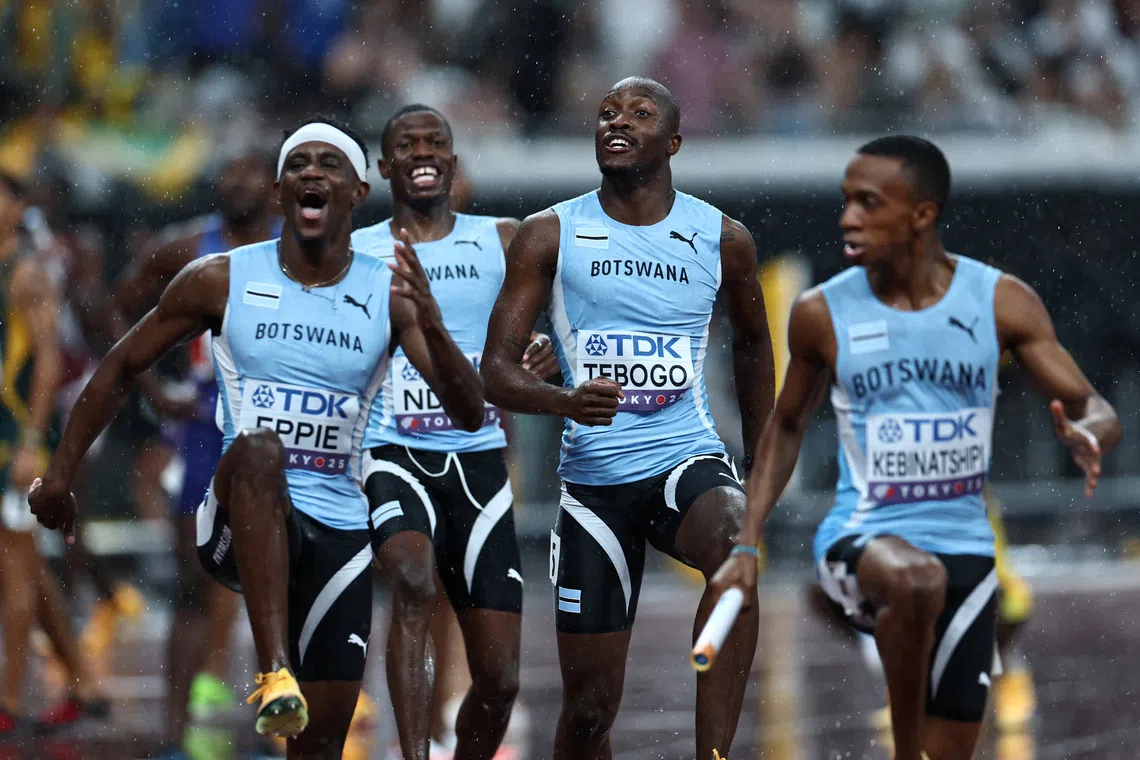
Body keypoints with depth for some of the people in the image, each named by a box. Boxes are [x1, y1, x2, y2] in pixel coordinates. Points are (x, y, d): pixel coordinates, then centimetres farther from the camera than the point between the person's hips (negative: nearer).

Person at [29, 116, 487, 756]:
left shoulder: (389, 296, 1)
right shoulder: (221, 282, 0)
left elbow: (470, 415, -5)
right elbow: (122, 368, 12)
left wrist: (432, 326, -23)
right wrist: (61, 472, 11)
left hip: (338, 534, 2)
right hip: (243, 527, -2)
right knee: (258, 448, -37)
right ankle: (275, 673, -45)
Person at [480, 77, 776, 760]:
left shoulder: (723, 239, 4)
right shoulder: (551, 235, 0)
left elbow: (753, 344, 22)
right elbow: (497, 370, -4)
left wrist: (764, 467, 22)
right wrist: (565, 401, -25)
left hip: (688, 460, 0)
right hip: (594, 475, 1)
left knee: (736, 541, -37)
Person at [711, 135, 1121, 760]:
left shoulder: (1001, 302, -4)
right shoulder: (822, 313, -3)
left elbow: (1091, 409, -2)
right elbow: (786, 426, 12)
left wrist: (1088, 437, -27)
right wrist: (747, 545, 4)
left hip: (964, 546, 3)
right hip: (860, 538, -2)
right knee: (916, 578, -39)